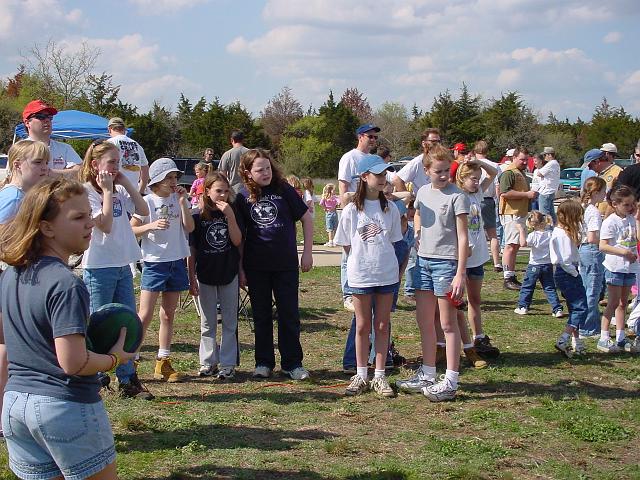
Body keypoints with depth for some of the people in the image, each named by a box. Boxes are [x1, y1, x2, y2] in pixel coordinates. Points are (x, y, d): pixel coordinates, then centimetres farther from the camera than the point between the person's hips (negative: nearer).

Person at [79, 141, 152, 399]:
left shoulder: (118, 190, 11)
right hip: (99, 268, -7)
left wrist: (125, 183, 1)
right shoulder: (86, 191, -11)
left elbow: (143, 210, 4)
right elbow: (105, 225, -19)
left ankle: (128, 380, 17)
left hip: (123, 265, 7)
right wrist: (107, 191, -15)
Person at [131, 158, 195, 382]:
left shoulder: (179, 199, 6)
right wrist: (152, 225, -22)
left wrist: (182, 201, -10)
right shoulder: (147, 201, -6)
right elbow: (131, 230, -7)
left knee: (168, 315, 10)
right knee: (145, 316, -6)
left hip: (177, 261, 5)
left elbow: (189, 228, -3)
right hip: (154, 263, -4)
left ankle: (163, 364, 17)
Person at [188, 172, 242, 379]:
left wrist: (230, 215, -20)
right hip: (205, 275, 0)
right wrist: (191, 278, -2)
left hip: (229, 275, 0)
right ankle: (208, 362, 19)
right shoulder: (197, 217, -3)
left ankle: (228, 364, 11)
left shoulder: (232, 214, 0)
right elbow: (192, 250, 0)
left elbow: (237, 241, -13)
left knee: (230, 322, 5)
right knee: (207, 323, 9)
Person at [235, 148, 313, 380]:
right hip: (256, 266, 1)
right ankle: (264, 362, 21)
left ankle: (292, 363, 14)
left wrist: (307, 252, 0)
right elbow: (238, 235, 4)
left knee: (289, 315, 4)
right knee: (261, 315, 10)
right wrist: (239, 268, 2)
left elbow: (306, 218, 4)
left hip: (286, 265, -1)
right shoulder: (243, 197, -1)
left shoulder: (284, 190, -4)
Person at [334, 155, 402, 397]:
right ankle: (361, 375, 17)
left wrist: (382, 259, 4)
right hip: (360, 275, -2)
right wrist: (361, 260, 2)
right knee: (363, 326, 7)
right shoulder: (352, 209, -4)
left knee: (382, 326, 6)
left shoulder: (390, 208, 2)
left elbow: (393, 241, 10)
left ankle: (379, 376, 14)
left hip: (387, 274, 2)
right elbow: (346, 244, 4)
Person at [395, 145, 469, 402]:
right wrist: (418, 234, 10)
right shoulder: (422, 192, 9)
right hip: (423, 260, 7)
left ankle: (450, 382, 4)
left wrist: (460, 274, -18)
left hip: (446, 262, -7)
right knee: (424, 321, 14)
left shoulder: (457, 197, -10)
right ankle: (427, 375, 26)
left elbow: (463, 237, -13)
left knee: (448, 324, -2)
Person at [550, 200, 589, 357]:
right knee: (580, 308, -11)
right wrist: (575, 273, -13)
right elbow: (564, 260, -22)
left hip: (569, 273, 11)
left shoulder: (566, 231, 12)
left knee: (575, 309, 14)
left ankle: (576, 343, 21)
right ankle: (563, 341, -15)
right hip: (566, 274, -11)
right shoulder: (562, 234, -19)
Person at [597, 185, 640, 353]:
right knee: (614, 303, -3)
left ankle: (621, 338, 20)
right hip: (615, 267, -7)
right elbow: (603, 246, -18)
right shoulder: (610, 222, -13)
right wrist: (624, 252, -24)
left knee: (623, 303, 13)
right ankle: (604, 338, 3)